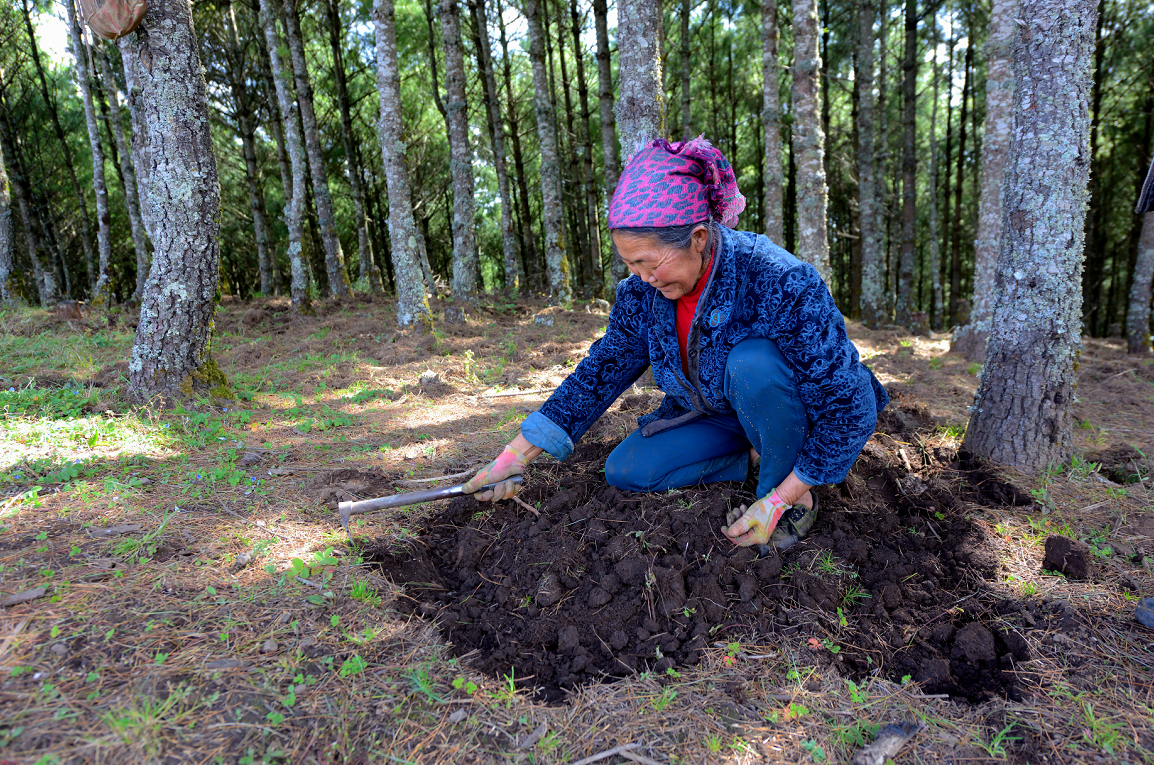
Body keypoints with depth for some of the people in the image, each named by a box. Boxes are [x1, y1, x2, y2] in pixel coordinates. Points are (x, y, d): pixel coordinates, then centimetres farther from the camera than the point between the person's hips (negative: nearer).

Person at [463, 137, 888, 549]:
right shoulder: (642, 293, -15)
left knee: (751, 362, -37)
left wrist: (778, 502, -31)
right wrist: (516, 455, -9)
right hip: (719, 417, 6)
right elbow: (598, 373, -6)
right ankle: (761, 457, -1)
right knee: (625, 471, -5)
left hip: (807, 419, -5)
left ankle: (797, 496, -14)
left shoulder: (782, 284, -34)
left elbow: (848, 407, -31)